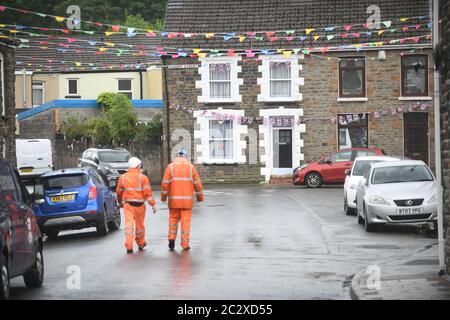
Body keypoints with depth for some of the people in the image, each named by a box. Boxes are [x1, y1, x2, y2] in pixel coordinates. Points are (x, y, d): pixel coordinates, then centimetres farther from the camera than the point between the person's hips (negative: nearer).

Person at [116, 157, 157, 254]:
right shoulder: (142, 177, -5)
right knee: (139, 224, 13)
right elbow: (148, 192, -10)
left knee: (129, 224, -4)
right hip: (139, 205, -1)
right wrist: (153, 204, -7)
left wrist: (120, 202, 32)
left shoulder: (123, 177, 5)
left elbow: (119, 192, 14)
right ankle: (141, 244, 30)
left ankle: (129, 246, -15)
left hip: (127, 204, 1)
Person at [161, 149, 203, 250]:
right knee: (186, 221, 4)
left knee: (173, 218, 17)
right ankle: (185, 244, 3)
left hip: (174, 200, 0)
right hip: (187, 200, 0)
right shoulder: (191, 167, 2)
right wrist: (200, 197, 11)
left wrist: (163, 197, 3)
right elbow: (197, 184, 2)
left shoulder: (170, 167, 1)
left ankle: (172, 238, 6)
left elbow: (165, 184, -4)